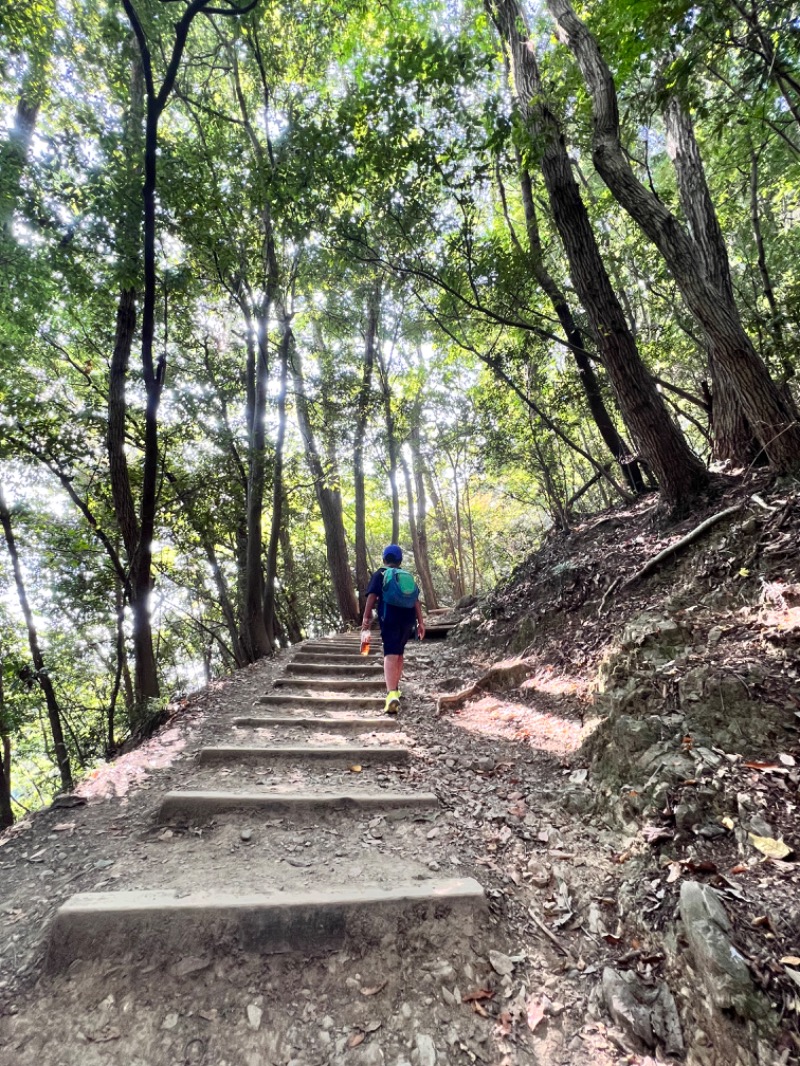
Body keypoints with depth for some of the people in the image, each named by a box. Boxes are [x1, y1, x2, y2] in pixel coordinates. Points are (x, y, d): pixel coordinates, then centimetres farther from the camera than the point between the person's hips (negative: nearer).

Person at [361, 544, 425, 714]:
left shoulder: (380, 574, 6)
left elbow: (372, 596, -6)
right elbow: (416, 600, 12)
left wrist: (366, 618, -5)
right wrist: (420, 622, 12)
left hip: (390, 619, -5)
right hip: (408, 620, 5)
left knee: (390, 655, -14)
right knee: (399, 653, 22)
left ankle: (392, 694, -31)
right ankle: (395, 688, 34)